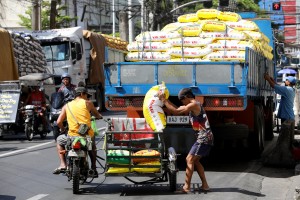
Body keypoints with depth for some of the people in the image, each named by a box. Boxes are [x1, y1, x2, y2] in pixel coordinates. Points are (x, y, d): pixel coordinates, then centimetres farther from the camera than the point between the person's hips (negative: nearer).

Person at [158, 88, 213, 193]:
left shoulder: (194, 105, -13)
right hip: (205, 138, 10)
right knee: (195, 161, 16)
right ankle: (205, 185, 16)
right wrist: (165, 100, 15)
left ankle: (186, 187, -12)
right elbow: (178, 109, 22)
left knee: (190, 159, -10)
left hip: (204, 138, -10)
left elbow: (176, 111, -17)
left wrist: (164, 100, -11)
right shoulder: (193, 105, 18)